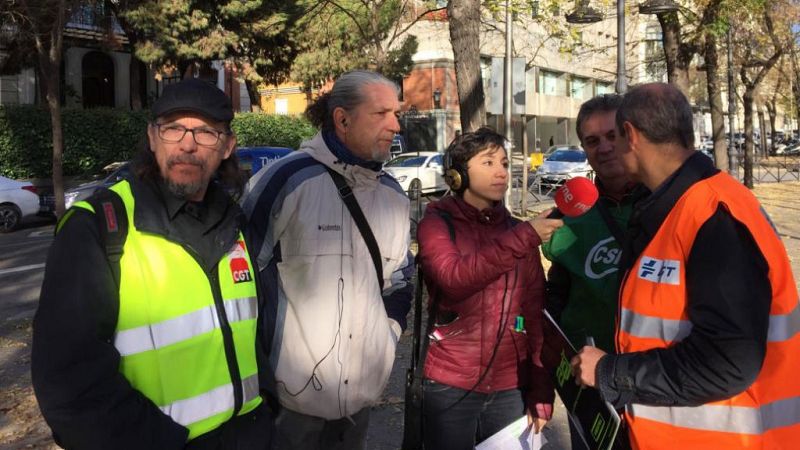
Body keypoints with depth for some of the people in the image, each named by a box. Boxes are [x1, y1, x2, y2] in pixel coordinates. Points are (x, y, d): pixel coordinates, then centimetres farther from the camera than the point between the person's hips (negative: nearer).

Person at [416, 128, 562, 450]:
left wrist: (541, 393, 1)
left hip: (512, 388, 3)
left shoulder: (519, 230, 7)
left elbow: (537, 315, 5)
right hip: (450, 386, -3)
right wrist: (524, 238, -28)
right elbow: (455, 279, -23)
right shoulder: (436, 223, -3)